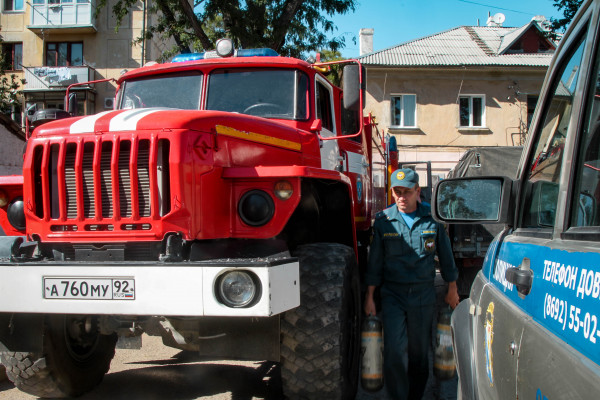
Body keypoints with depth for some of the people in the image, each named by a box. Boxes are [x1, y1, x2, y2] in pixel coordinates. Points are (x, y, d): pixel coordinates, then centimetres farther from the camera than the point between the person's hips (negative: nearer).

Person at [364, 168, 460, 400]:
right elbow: (375, 262, 4)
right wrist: (369, 296, 3)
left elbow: (445, 256, 11)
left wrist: (452, 290, 14)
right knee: (393, 350, -10)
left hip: (424, 295, 1)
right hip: (392, 294, -1)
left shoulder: (432, 219, 1)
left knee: (420, 351, 10)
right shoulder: (383, 221, 0)